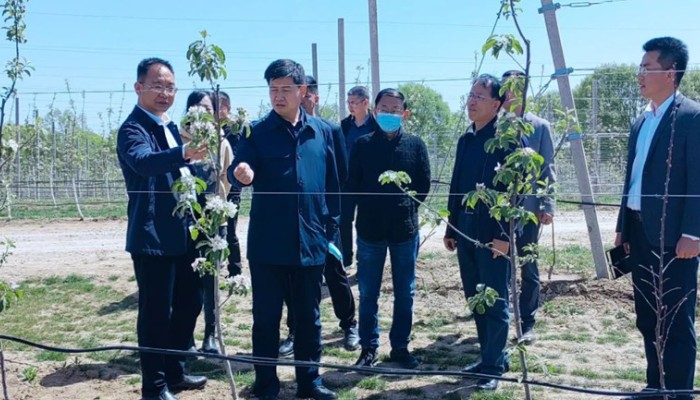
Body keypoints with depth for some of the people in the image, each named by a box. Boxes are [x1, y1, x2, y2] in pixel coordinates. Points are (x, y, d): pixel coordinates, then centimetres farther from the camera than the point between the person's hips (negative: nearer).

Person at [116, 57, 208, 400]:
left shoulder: (170, 126, 13)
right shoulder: (133, 128, -13)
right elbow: (143, 161, -36)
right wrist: (184, 153, -52)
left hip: (183, 234, 9)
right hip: (153, 237, -9)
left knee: (189, 303, 17)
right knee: (156, 313, 0)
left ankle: (174, 372, 33)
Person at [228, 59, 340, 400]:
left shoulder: (322, 132, 5)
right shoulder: (256, 132, -1)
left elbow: (332, 185, 9)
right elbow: (239, 172, -10)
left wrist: (331, 229, 7)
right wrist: (241, 174, -34)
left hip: (310, 241, 2)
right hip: (268, 243, -2)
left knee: (309, 317, 13)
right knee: (266, 318, 7)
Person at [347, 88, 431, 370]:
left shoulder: (415, 145, 2)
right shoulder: (363, 144, 1)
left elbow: (424, 184, 6)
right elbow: (353, 184, 3)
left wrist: (407, 205, 0)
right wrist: (369, 206, -1)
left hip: (405, 230, 1)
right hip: (370, 230, 0)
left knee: (404, 293, 10)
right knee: (367, 293, 7)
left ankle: (400, 347, 24)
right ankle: (368, 348, 21)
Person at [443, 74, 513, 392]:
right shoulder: (466, 139, 13)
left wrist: (506, 234, -19)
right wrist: (451, 228, 14)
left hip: (494, 233, -7)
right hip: (466, 231, 8)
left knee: (495, 302, 2)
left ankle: (494, 367, 13)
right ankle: (489, 356, 29)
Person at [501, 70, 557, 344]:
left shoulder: (540, 127, 2)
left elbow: (548, 169, 0)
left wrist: (548, 205, -7)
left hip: (527, 207, -2)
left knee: (528, 267, 6)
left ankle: (528, 323, 16)